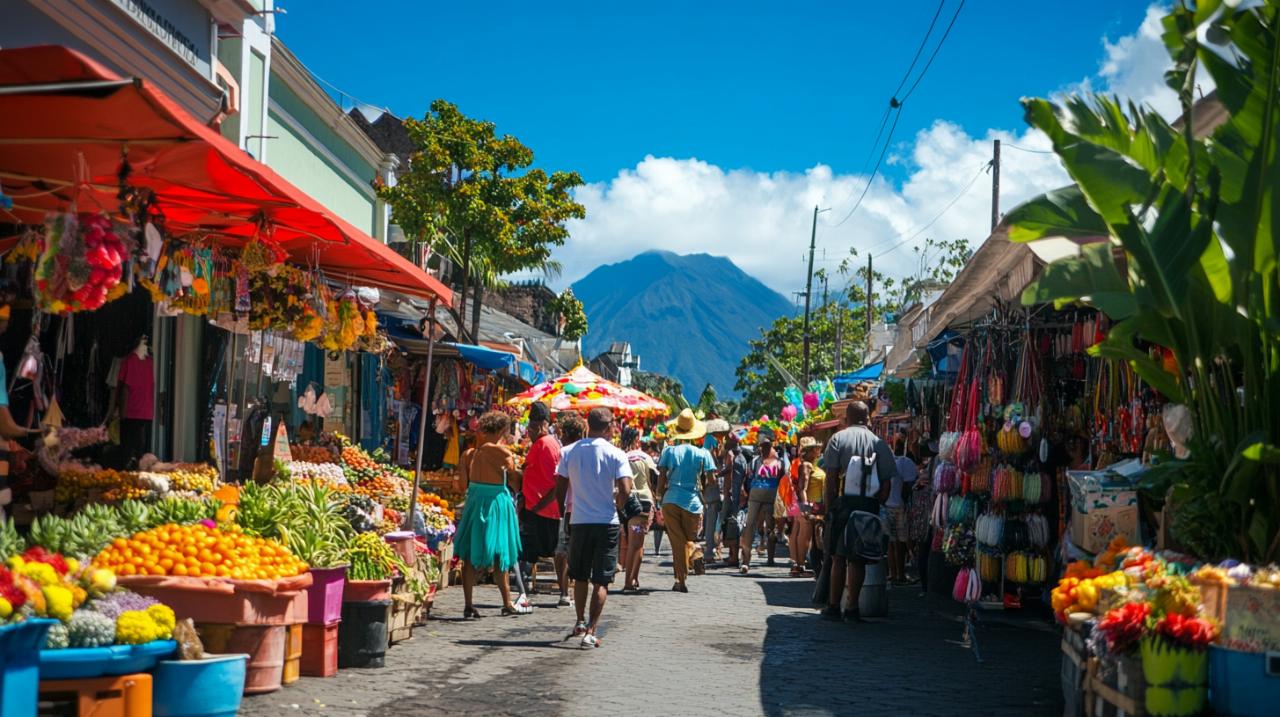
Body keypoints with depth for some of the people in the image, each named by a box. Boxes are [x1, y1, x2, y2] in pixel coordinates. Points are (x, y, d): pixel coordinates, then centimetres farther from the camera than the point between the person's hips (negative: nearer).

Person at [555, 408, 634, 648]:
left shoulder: (569, 453, 2)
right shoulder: (616, 454, -7)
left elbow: (560, 490, 3)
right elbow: (625, 491, -15)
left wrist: (566, 511, 16)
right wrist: (616, 507, 4)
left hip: (578, 521, 3)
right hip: (606, 522, -3)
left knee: (580, 576, 20)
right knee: (601, 581, 2)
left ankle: (580, 622, 31)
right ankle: (590, 631, -4)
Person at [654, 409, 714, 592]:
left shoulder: (669, 451, -1)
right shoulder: (702, 453, 0)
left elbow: (661, 479, -2)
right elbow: (709, 480, 0)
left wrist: (661, 495, 14)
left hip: (671, 500, 0)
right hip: (693, 502, 0)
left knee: (677, 541, 5)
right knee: (689, 538, 16)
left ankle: (682, 580, 1)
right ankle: (695, 554, -18)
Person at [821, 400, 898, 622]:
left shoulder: (838, 439, 0)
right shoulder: (879, 443, 6)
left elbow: (831, 479, -5)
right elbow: (887, 484, 1)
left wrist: (830, 507, 1)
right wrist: (875, 506, 10)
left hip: (844, 504, -1)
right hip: (869, 507, 1)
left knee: (838, 557, 6)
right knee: (858, 560, 5)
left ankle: (834, 607, 8)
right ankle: (853, 609, 4)